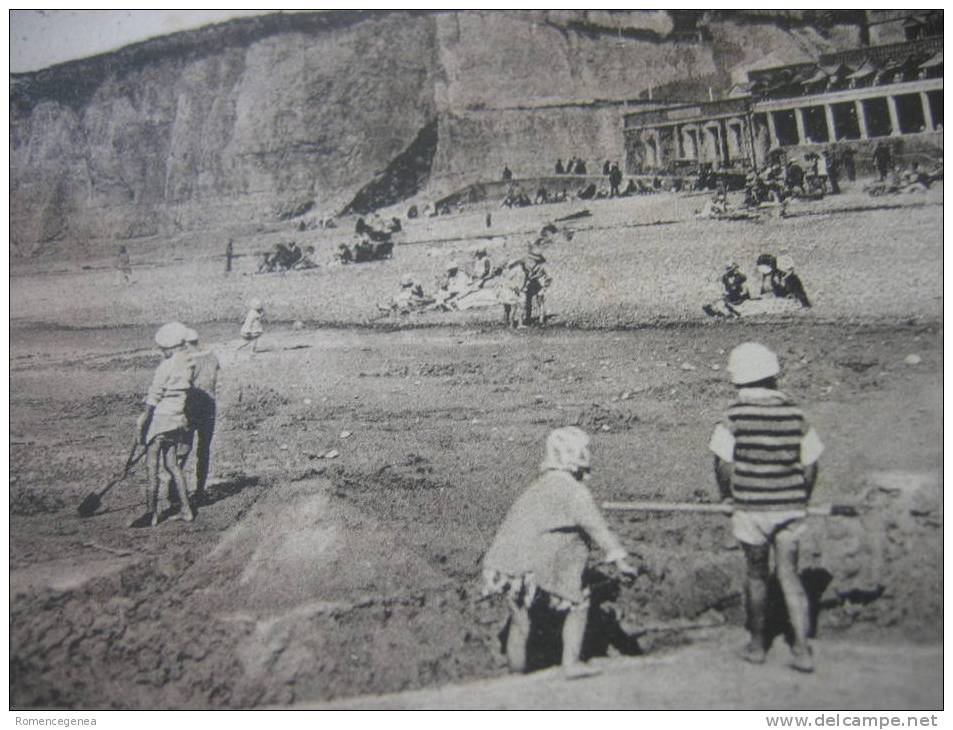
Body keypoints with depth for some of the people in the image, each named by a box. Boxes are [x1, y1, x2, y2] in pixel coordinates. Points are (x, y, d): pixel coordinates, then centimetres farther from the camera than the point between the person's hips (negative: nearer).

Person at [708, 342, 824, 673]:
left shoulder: (735, 416, -11)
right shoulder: (795, 414, -2)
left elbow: (723, 464, -9)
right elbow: (810, 466, 3)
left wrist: (726, 495, 9)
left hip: (750, 507, -2)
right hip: (789, 507, 2)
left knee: (756, 575, 13)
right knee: (789, 575, 11)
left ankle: (757, 644, 26)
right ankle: (802, 648, 7)